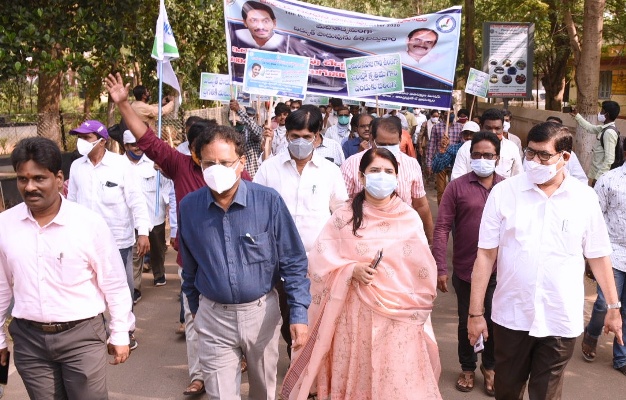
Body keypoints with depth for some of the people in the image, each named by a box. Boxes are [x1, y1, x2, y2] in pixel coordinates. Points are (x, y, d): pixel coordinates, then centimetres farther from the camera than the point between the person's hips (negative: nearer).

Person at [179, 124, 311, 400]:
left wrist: (299, 312, -14)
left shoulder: (268, 201, -14)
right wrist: (195, 307, 17)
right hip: (213, 317, 0)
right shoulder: (188, 207, -8)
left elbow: (293, 260, -8)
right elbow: (190, 266, 7)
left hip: (262, 312, 0)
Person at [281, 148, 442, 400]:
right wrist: (351, 270, -16)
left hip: (399, 319, 0)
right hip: (355, 316, 0)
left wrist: (416, 310, 2)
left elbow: (423, 272, 6)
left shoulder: (410, 218, 2)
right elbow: (319, 262, -1)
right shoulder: (344, 217, 1)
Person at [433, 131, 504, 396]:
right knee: (466, 321, 15)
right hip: (465, 270, -1)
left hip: (498, 271, 1)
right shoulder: (457, 187, -6)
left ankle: (490, 366, 37)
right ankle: (467, 367, 36)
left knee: (494, 321, 14)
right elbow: (442, 228, -8)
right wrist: (440, 267, -13)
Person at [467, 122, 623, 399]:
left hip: (561, 320, 0)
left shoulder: (585, 198, -4)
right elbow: (486, 254, -5)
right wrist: (476, 312, -5)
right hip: (511, 316, 0)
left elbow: (598, 256, 6)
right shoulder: (503, 192, -7)